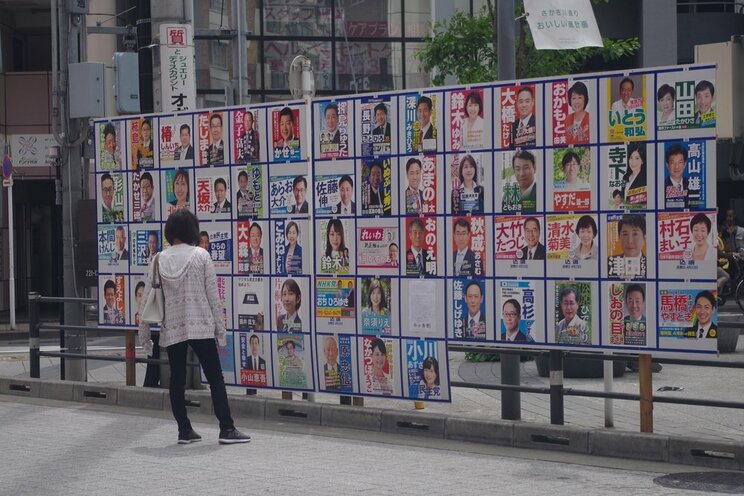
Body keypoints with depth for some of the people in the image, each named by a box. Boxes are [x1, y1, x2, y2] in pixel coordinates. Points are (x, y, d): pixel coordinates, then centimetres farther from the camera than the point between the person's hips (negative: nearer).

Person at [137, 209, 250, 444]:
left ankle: (184, 430, 11)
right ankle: (227, 429, 0)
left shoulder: (159, 260, 2)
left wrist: (144, 335, 11)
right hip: (201, 327, -3)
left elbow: (148, 299, 3)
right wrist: (220, 329, 3)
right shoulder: (201, 256, -5)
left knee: (177, 380, 10)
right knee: (215, 377, 3)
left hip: (171, 329, 3)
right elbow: (213, 295, -5)